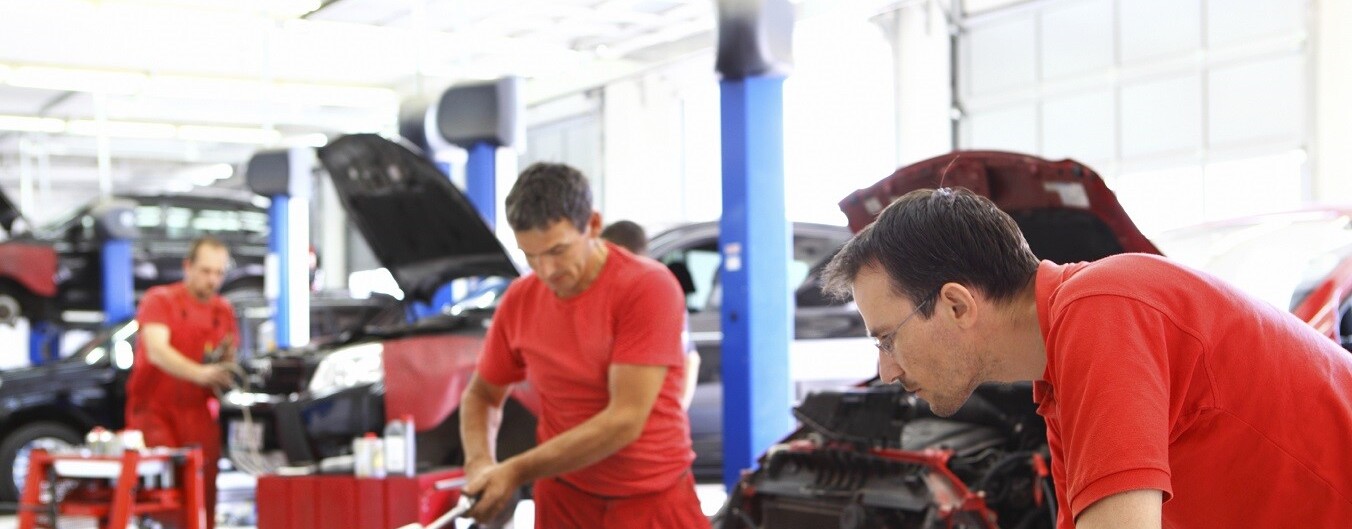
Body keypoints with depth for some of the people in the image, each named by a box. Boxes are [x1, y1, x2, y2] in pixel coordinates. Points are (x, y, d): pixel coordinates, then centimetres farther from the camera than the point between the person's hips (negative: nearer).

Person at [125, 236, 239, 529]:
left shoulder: (224, 311, 12)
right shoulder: (160, 300, -2)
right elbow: (156, 351, -19)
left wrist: (227, 359, -10)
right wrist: (199, 373, -35)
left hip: (198, 415, 4)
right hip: (154, 409, -4)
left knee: (203, 491, -1)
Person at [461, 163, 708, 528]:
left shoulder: (648, 288, -16)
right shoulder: (520, 300, 0)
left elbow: (624, 421, -21)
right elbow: (481, 395, 15)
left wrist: (517, 471, -19)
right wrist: (479, 464, -7)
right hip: (565, 499, 4)